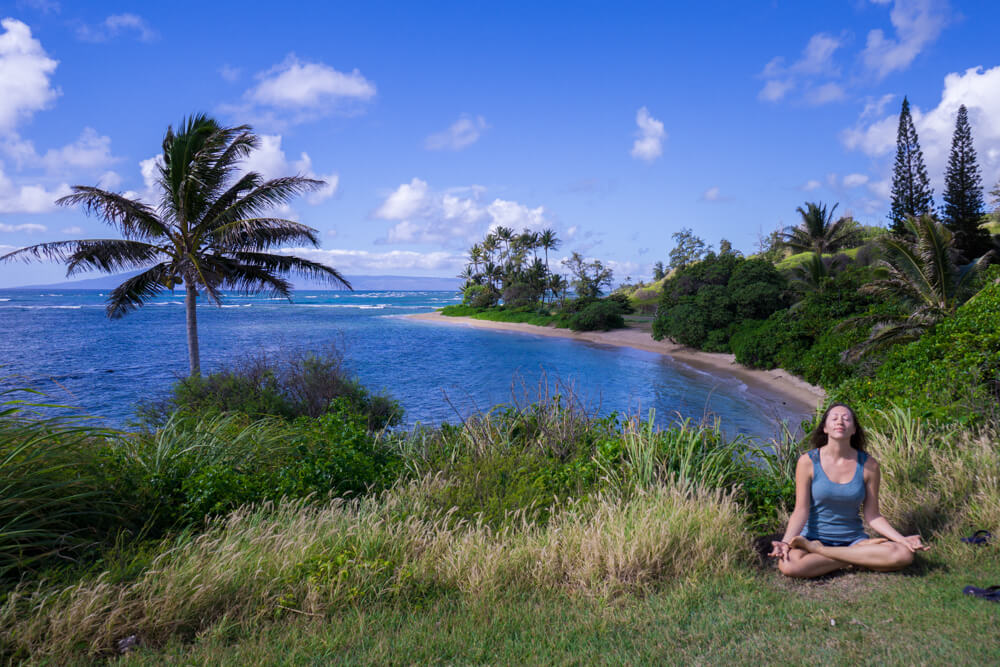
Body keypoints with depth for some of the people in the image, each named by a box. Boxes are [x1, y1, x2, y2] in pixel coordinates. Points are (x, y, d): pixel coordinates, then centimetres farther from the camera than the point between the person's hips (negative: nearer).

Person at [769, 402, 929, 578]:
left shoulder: (868, 465, -2)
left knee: (903, 555, -26)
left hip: (853, 539, 3)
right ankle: (860, 555, -13)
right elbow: (801, 510, -9)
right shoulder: (808, 461, -7)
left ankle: (817, 550, -17)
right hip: (814, 536, -2)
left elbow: (872, 515, 4)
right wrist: (785, 542, -23)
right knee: (788, 566, -35)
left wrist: (901, 539, -11)